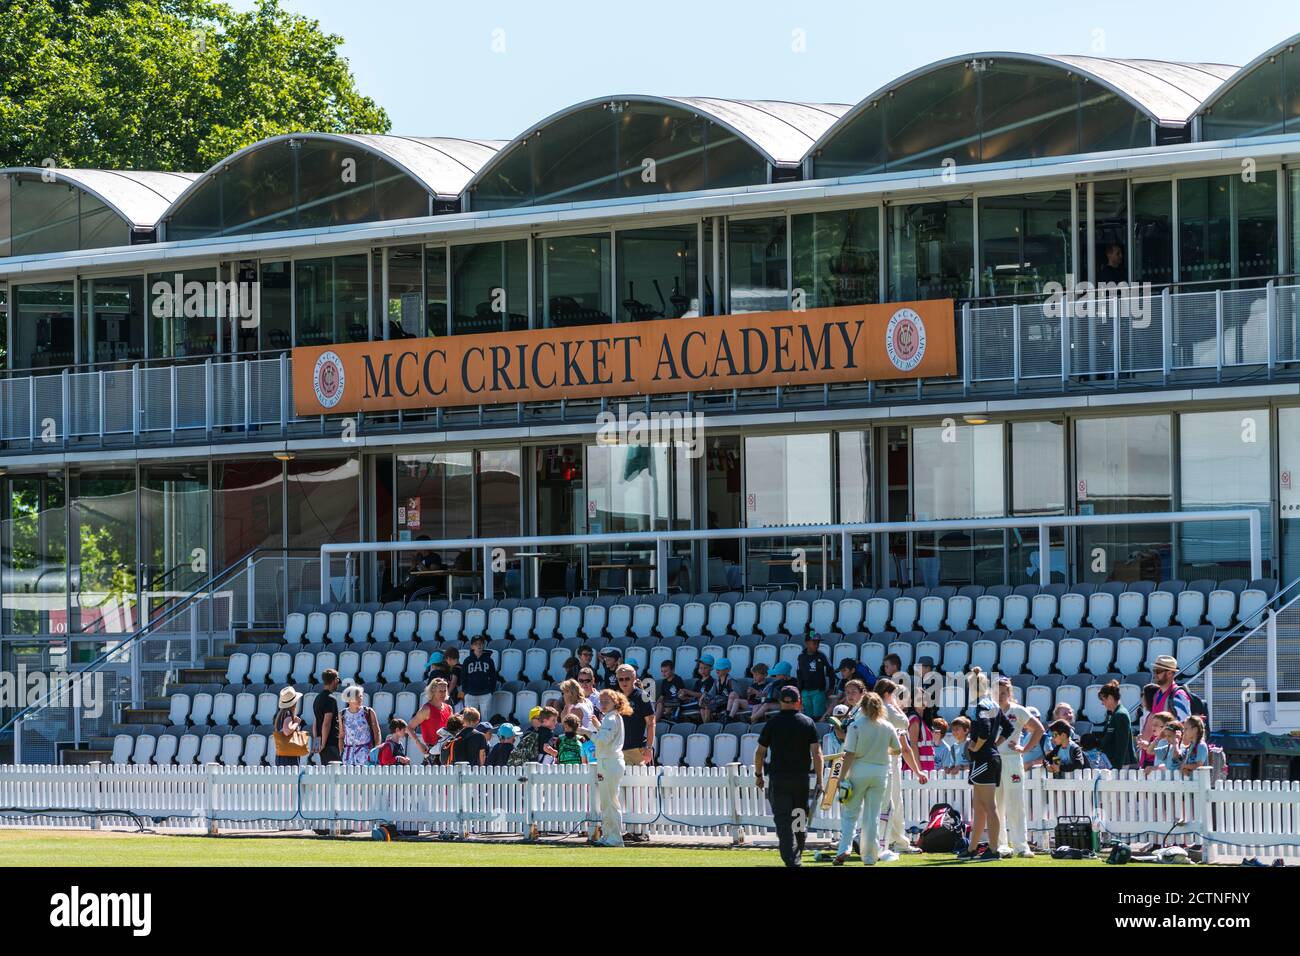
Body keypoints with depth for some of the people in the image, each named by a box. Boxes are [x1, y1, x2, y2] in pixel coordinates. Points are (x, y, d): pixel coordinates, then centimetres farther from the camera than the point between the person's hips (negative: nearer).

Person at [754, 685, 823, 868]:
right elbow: (817, 753, -3)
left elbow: (760, 752, 2)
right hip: (802, 777, 2)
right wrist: (819, 780, 1)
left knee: (783, 820, -5)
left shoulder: (772, 723, 0)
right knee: (800, 818, 16)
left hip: (778, 778, -2)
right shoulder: (808, 722, 2)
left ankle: (792, 860, -17)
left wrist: (758, 775, 15)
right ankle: (797, 856, 24)